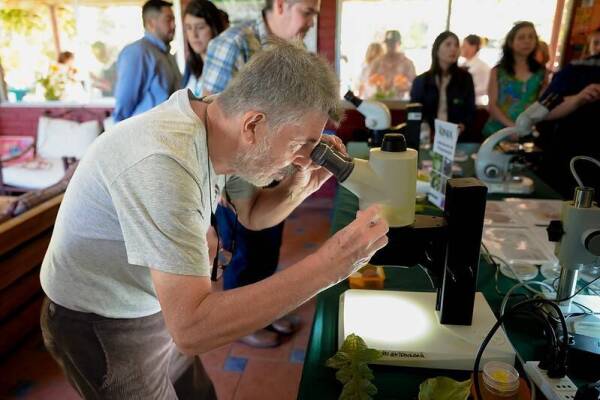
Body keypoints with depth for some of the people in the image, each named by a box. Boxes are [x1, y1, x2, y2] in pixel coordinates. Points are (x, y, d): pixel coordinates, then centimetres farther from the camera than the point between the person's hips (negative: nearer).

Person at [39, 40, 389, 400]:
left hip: (159, 310, 7)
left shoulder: (220, 132, -10)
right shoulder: (162, 163, -37)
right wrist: (329, 264, -40)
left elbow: (251, 214, 7)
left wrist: (303, 185, -14)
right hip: (100, 327, -7)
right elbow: (191, 329, -40)